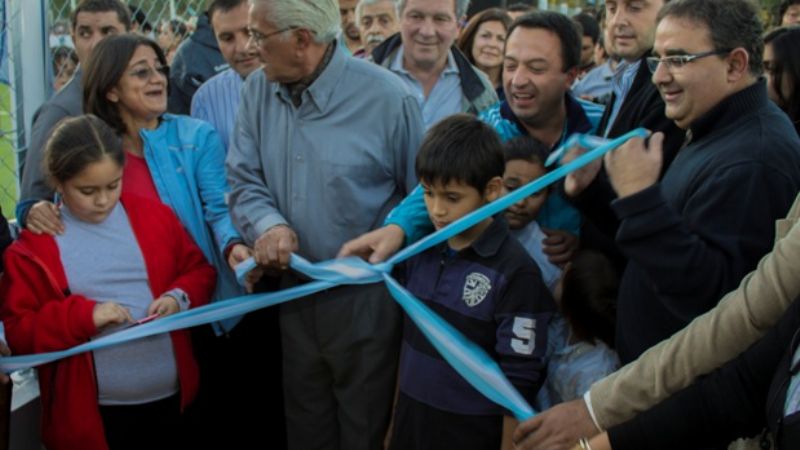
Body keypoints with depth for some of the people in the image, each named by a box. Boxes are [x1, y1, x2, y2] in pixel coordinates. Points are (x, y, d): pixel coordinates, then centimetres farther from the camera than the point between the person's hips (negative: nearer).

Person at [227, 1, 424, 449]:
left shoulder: (387, 97, -16)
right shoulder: (258, 90, -1)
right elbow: (245, 179, 1)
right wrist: (266, 224, -18)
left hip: (366, 298, -5)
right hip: (294, 293, 5)